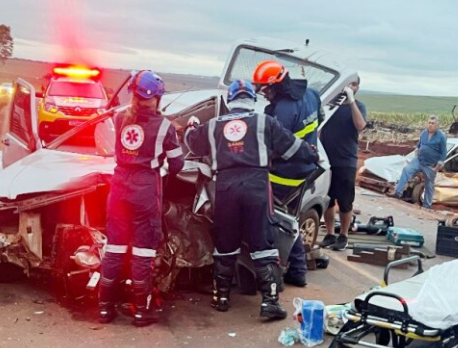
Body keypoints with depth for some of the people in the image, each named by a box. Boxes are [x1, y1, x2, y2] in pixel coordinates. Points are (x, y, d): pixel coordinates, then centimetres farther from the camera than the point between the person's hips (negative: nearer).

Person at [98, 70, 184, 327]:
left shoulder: (121, 119, 4)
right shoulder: (164, 126, -8)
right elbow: (177, 164, -2)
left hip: (120, 187, 4)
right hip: (146, 190, -4)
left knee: (114, 248, 11)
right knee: (143, 251, 3)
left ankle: (105, 307, 19)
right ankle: (142, 310, 11)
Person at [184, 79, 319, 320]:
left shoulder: (213, 126, 16)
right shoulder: (264, 122, 8)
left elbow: (193, 143, 32)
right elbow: (291, 145, 12)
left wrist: (191, 127, 54)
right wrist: (314, 156, 29)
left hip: (225, 186, 3)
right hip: (255, 185, -2)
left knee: (225, 245, 14)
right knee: (263, 244, 0)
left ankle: (221, 297, 23)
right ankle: (270, 301, -4)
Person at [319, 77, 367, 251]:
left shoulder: (358, 106, 1)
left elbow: (360, 125, -19)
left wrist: (351, 100, -19)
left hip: (346, 162, -2)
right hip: (326, 160, 2)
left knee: (345, 201, 4)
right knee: (327, 200, 8)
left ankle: (343, 236, 17)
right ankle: (329, 235, 20)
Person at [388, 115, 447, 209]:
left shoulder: (441, 136, -13)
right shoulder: (424, 133, 4)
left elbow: (444, 153, -11)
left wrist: (437, 167, -13)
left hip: (430, 166, -4)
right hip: (418, 160, 4)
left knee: (429, 186, 7)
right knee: (406, 170, -18)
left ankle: (427, 205, 20)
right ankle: (398, 192, -21)